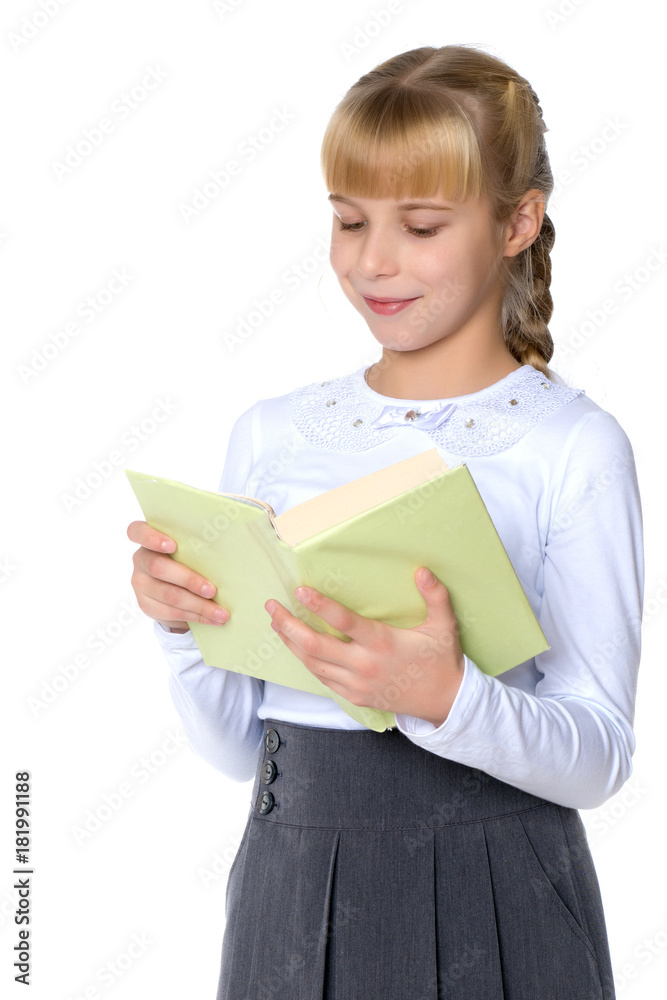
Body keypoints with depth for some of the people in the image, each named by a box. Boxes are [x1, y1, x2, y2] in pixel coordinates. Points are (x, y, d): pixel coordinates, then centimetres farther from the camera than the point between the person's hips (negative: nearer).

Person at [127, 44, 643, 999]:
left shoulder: (573, 446, -9)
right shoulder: (272, 434, 2)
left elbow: (599, 757, -11)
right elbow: (236, 746, 5)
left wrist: (445, 698, -27)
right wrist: (181, 624, -12)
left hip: (491, 894, -3)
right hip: (296, 875, 3)